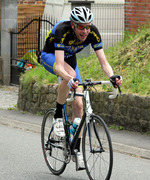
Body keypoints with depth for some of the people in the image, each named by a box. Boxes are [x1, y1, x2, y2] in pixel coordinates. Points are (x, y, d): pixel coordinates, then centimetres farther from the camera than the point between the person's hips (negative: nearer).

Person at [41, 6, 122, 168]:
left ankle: (76, 149, 4)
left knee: (78, 104, -7)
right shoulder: (62, 31, -39)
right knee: (70, 74, -38)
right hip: (50, 56, -4)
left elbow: (103, 61, -27)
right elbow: (59, 66, -46)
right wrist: (70, 79, -66)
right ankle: (58, 116, -18)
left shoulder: (93, 33, -27)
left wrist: (112, 76, -48)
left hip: (70, 58, 4)